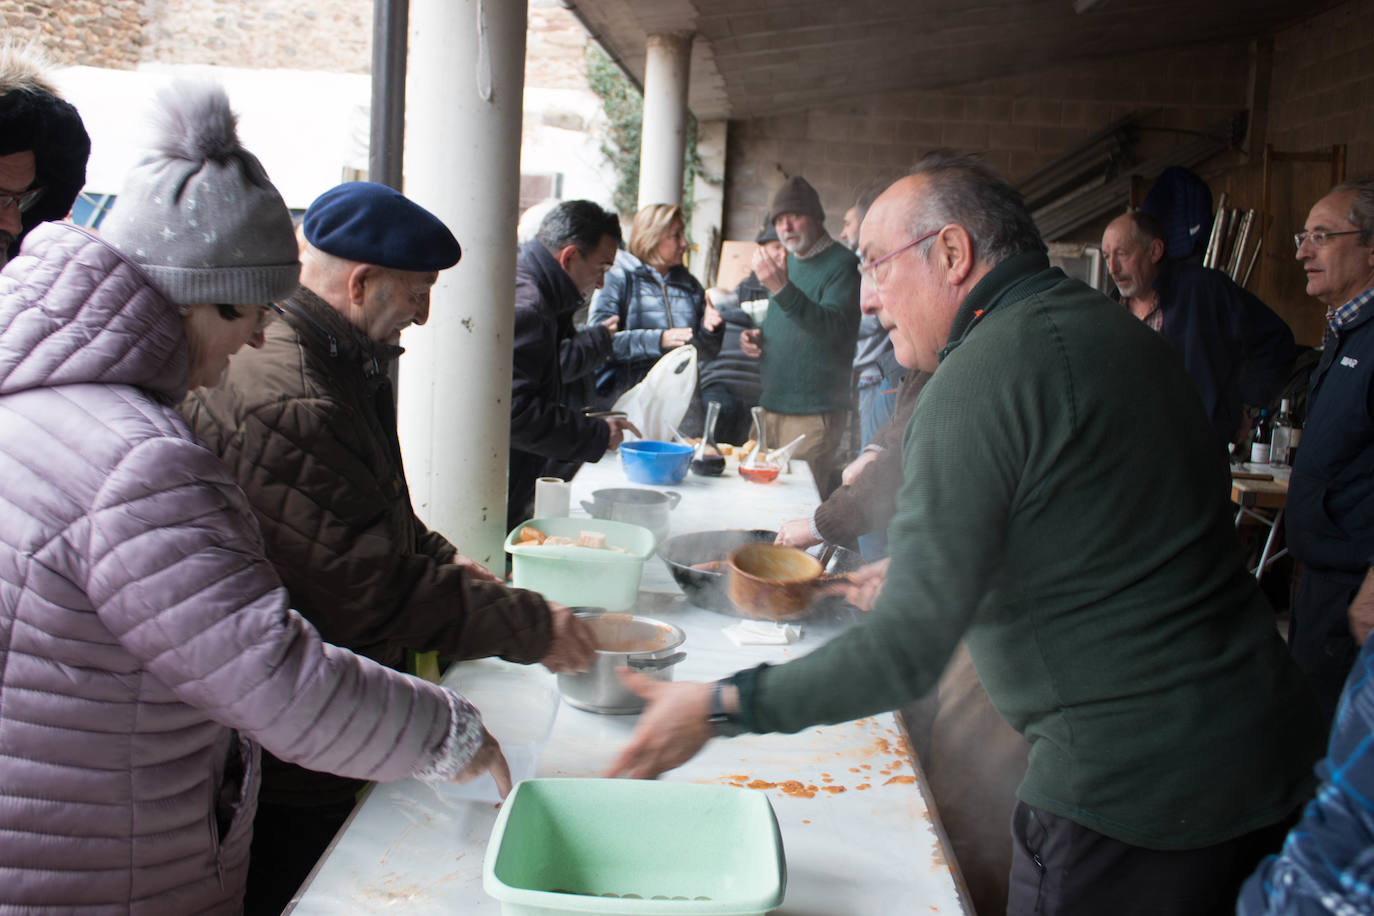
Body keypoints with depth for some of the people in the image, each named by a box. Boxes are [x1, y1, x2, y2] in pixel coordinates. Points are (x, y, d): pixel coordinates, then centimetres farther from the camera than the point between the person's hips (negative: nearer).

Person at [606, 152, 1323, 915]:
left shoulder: (983, 378, -20)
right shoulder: (1113, 328, 10)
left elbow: (909, 653, -22)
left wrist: (720, 708, -14)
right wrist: (916, 578, 23)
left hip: (1133, 793, -9)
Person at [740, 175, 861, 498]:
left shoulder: (842, 264, -9)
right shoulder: (786, 262, 16)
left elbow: (832, 327, -24)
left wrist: (782, 288, -35)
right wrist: (755, 337, 6)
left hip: (814, 413, -8)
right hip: (771, 405, 8)